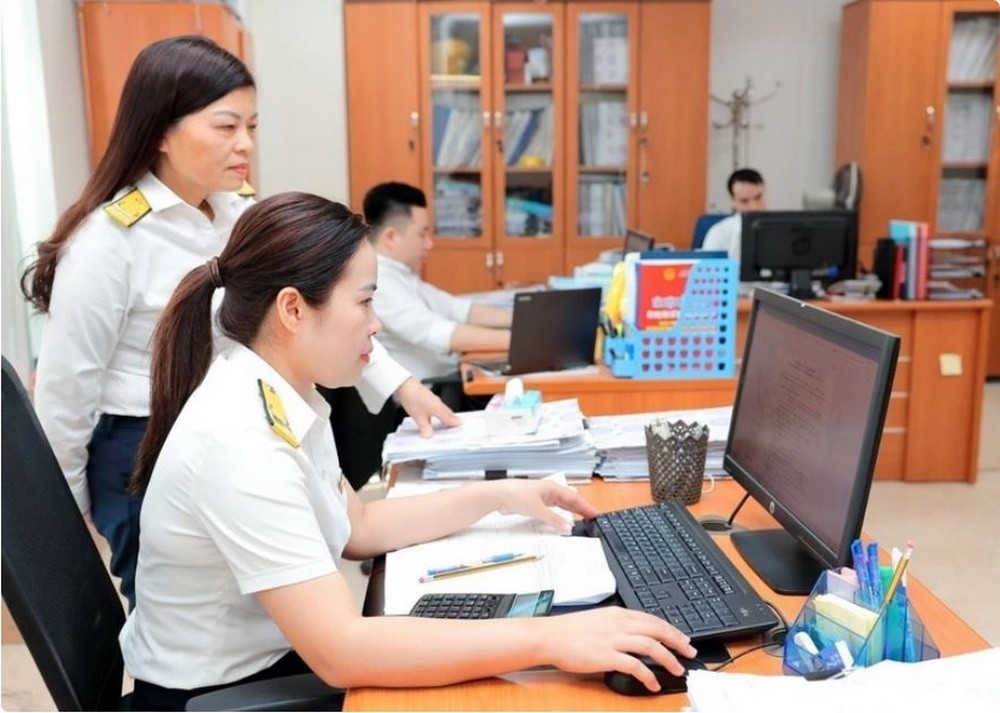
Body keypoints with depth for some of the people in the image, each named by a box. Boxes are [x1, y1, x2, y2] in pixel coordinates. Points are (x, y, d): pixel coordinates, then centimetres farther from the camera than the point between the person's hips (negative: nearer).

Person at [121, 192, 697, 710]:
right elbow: (341, 651, -34)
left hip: (277, 662, 7)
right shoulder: (238, 439, -29)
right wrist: (550, 639, -35)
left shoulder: (284, 398, -1)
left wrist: (496, 496, 4)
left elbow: (357, 528, 11)